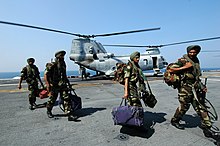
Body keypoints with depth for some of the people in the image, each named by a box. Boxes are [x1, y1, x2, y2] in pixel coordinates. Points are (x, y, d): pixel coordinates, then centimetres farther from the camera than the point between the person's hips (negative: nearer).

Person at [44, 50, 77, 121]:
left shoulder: (63, 64, 11)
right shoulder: (51, 65, -8)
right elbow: (45, 74, -10)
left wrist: (67, 82, 21)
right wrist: (47, 84, -17)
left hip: (63, 85, 5)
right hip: (54, 86, -4)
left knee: (66, 98, -5)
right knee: (52, 99, 12)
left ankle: (70, 115, -6)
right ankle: (49, 111, 40)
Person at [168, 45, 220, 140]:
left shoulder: (196, 61, 15)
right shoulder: (182, 61, -8)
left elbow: (196, 76, 22)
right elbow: (171, 69, -19)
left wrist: (201, 86, 19)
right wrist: (184, 67, -20)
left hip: (195, 88, 8)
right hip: (185, 88, -7)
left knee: (201, 107, 8)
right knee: (184, 106, 0)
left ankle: (207, 128, 18)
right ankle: (175, 121, 24)